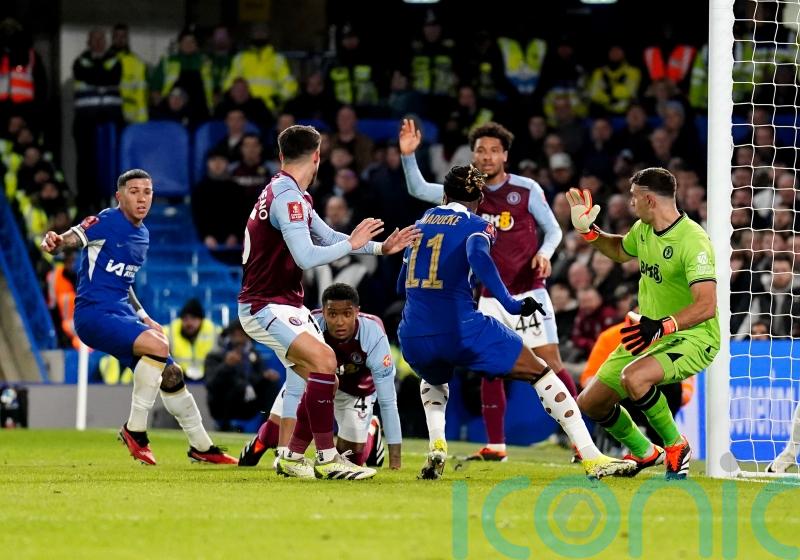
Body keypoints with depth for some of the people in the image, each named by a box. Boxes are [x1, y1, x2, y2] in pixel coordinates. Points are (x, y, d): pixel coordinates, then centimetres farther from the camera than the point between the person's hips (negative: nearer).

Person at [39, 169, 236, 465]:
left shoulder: (142, 235, 15)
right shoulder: (107, 222, -11)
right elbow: (74, 237, -27)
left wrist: (144, 318, 22)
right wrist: (55, 242, -50)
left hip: (123, 314, 9)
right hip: (94, 314, -9)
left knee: (170, 374, 12)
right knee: (158, 345, -29)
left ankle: (201, 446, 30)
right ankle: (135, 430, -17)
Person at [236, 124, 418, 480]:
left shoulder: (292, 195, 13)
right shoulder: (286, 197, -19)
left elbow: (327, 238, 23)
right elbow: (307, 258, -27)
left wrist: (380, 248, 18)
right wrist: (352, 243, -15)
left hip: (287, 305, 10)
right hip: (265, 306, -10)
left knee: (323, 379, 8)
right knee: (324, 360, -26)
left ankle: (291, 457, 16)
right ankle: (326, 459, -25)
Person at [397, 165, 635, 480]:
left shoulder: (420, 225, 21)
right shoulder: (477, 226, 5)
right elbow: (477, 255, -19)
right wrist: (509, 303, -23)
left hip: (414, 338, 5)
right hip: (461, 329, -5)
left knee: (433, 380, 40)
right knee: (541, 374, 9)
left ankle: (436, 446, 13)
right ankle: (592, 459, 0)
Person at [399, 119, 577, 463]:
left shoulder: (526, 190, -3)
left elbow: (553, 229, 4)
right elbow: (419, 190, 3)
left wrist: (544, 252, -16)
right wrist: (408, 155, -12)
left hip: (527, 291, -4)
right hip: (490, 297, 4)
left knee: (550, 364, -7)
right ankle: (495, 445, 5)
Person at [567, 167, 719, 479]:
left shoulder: (692, 240, -23)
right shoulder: (643, 230, 4)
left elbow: (706, 306, -33)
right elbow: (620, 251, 29)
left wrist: (662, 326, -45)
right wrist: (587, 230, 14)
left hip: (693, 337, -9)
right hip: (649, 334, 9)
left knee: (633, 378, -37)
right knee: (590, 403, 6)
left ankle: (676, 448, -13)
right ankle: (644, 454, 31)